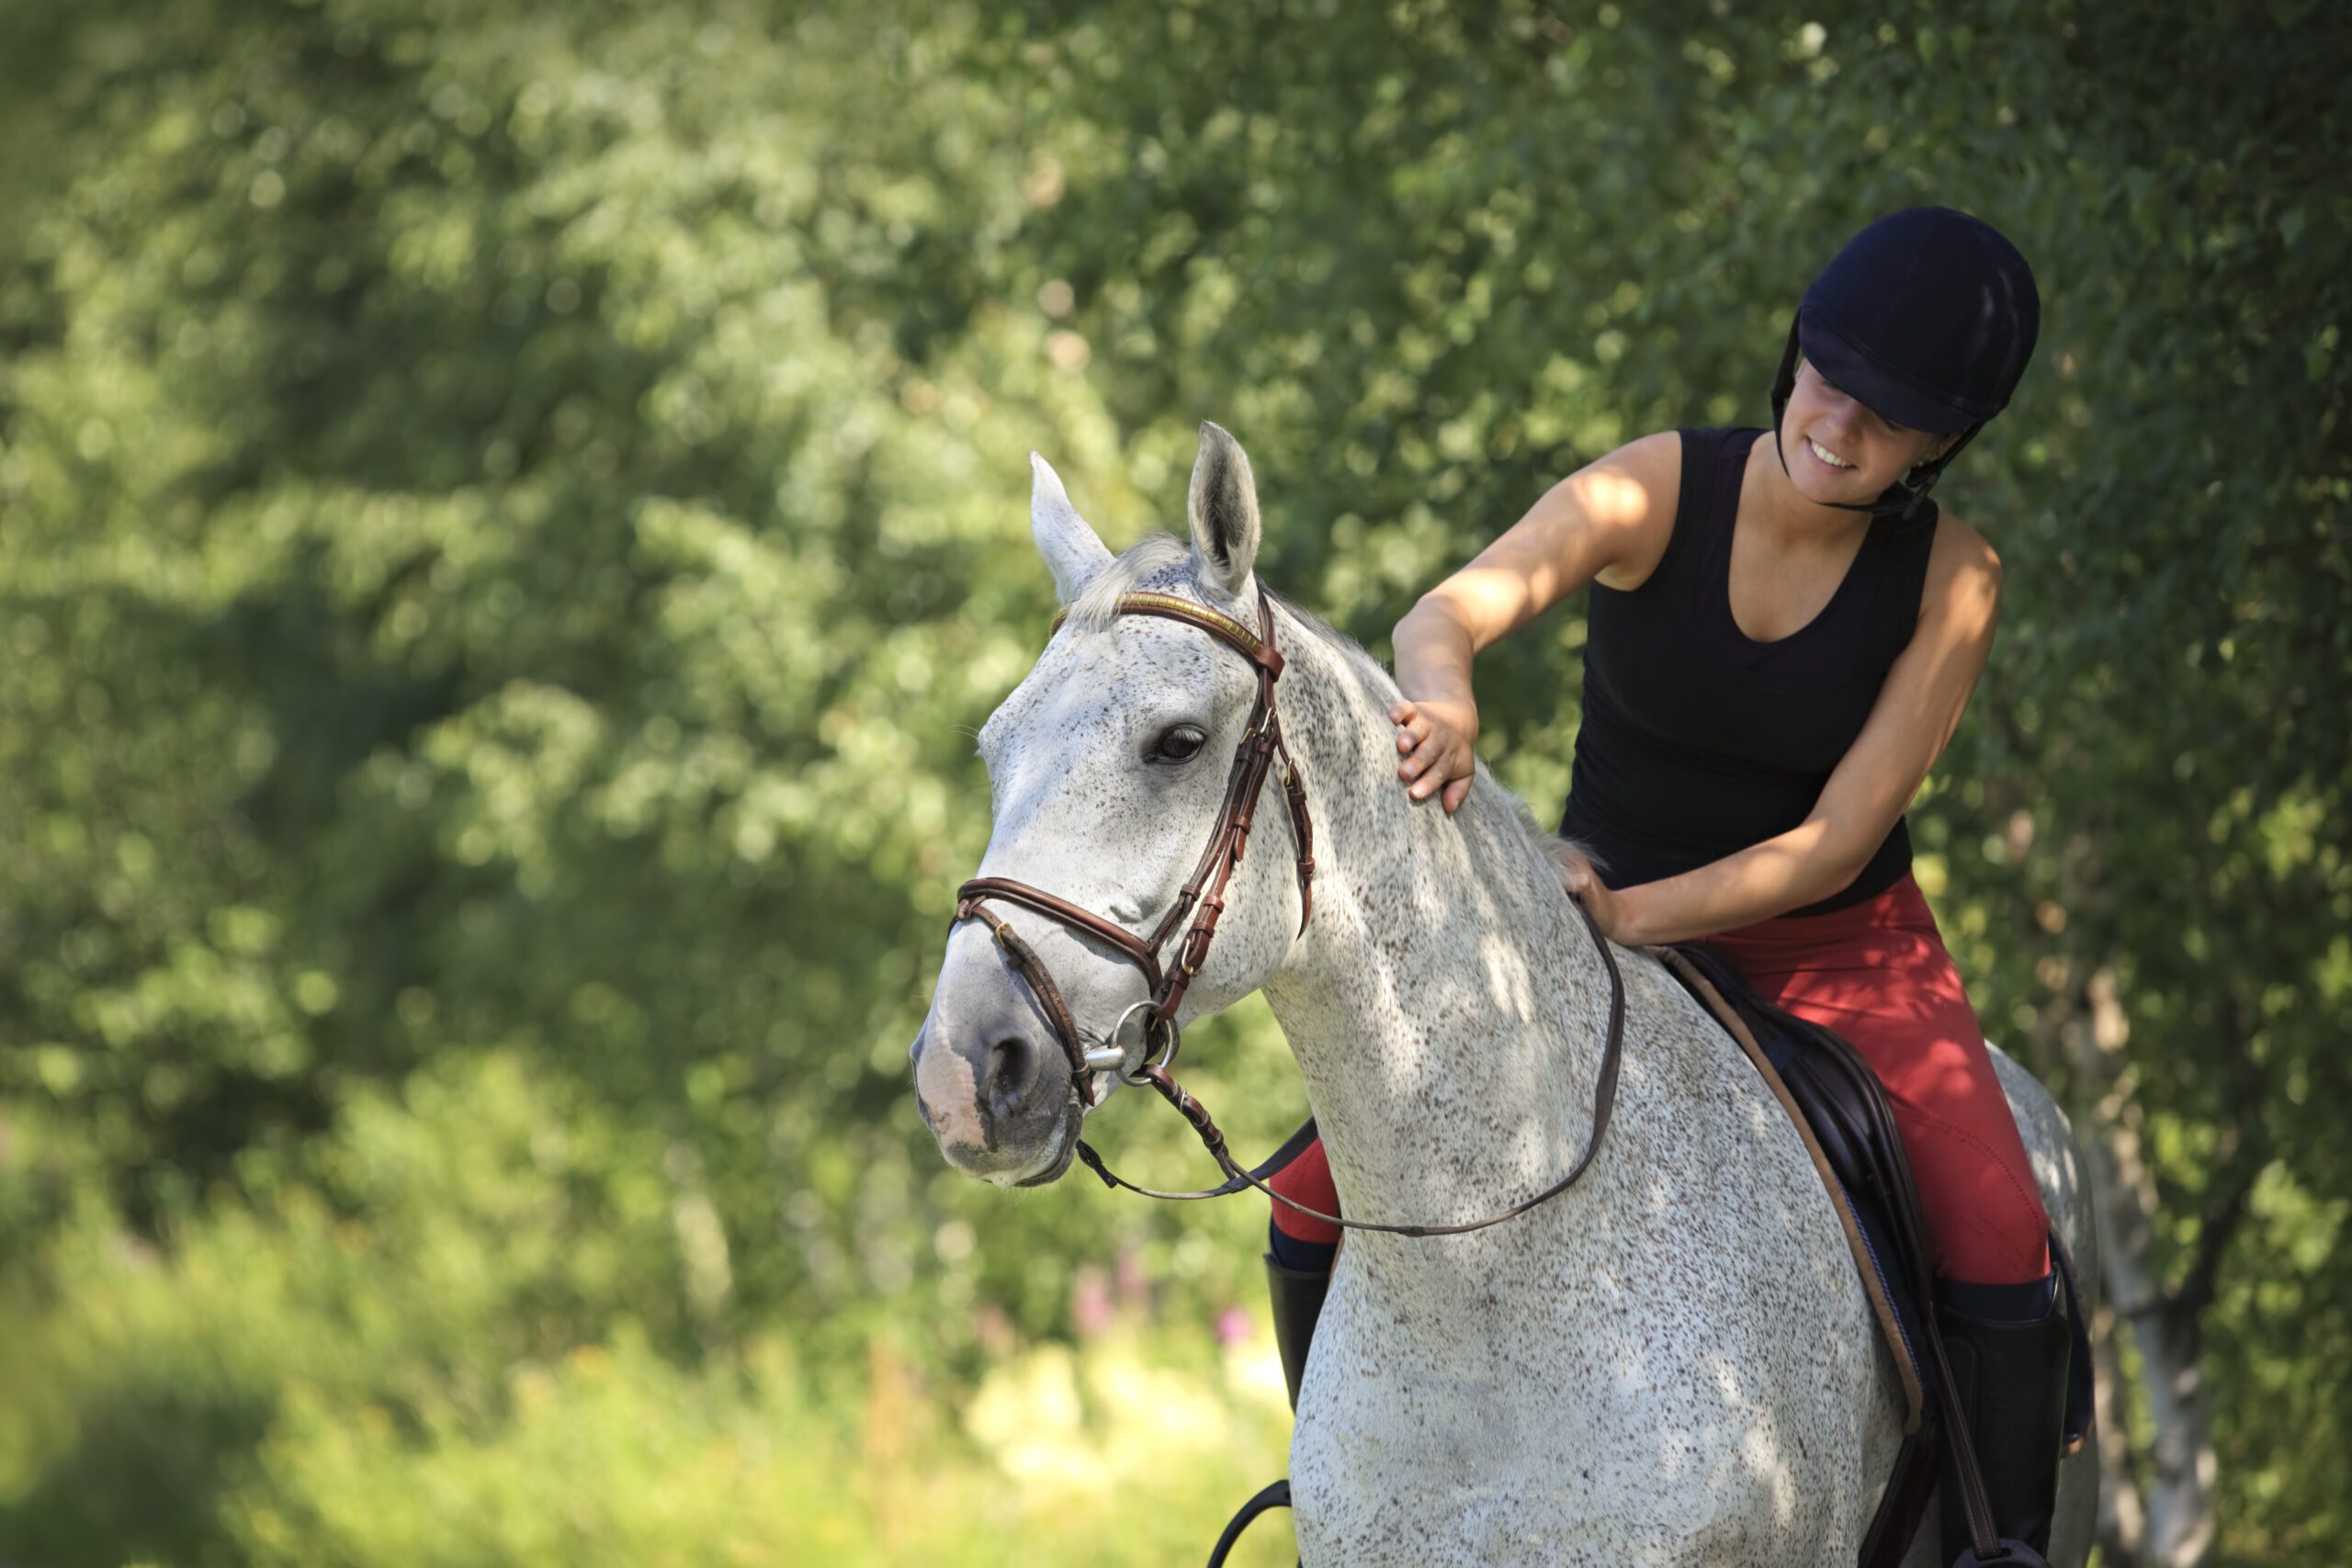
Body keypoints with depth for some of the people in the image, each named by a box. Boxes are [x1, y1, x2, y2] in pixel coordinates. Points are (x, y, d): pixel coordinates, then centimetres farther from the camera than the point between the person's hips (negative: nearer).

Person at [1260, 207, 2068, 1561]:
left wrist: (1627, 915, -32)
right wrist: (1443, 702, -56)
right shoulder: (1659, 492, -17)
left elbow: (1838, 841, -18)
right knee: (1321, 1203, -10)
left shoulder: (1951, 579, -16)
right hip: (1597, 930, 1)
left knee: (2000, 1259, -25)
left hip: (1842, 955, -1)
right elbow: (1449, 612, -32)